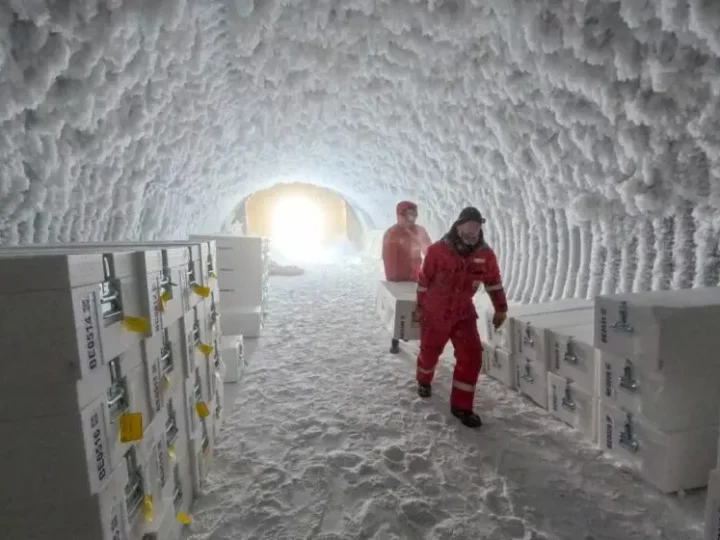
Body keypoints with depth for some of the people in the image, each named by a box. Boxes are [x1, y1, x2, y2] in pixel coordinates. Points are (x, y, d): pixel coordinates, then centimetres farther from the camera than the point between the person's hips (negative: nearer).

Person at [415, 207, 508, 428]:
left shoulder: (485, 254, -7)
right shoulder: (437, 250, -18)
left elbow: (493, 281, 6)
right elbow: (423, 280, -7)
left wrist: (501, 308, 10)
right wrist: (420, 307, 0)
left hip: (464, 313, 3)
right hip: (434, 312, -2)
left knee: (472, 356, -6)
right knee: (429, 352, 15)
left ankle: (461, 405, 8)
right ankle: (424, 382, 48)